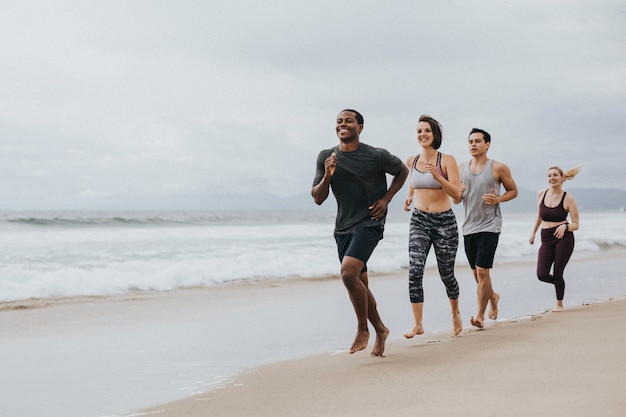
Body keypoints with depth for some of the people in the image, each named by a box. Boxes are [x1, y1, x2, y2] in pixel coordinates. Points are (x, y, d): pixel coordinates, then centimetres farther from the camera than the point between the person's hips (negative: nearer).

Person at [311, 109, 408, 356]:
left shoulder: (376, 156, -9)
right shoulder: (326, 157, 2)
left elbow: (402, 171, 9)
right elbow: (317, 199, 2)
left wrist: (386, 198, -3)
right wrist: (327, 176, -16)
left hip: (369, 223, -5)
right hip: (343, 227, 5)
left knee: (348, 273, -24)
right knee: (360, 284, 12)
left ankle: (363, 329, -7)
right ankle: (380, 330, 32)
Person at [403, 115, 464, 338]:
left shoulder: (447, 160, -8)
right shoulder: (412, 161, 5)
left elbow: (456, 193, -15)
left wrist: (437, 176, -28)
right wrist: (409, 197, 8)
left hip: (444, 221, -3)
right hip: (419, 221, 3)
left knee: (446, 273, 9)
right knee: (415, 271, -15)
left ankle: (455, 312, 37)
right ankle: (417, 324, -15)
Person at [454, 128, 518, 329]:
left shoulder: (498, 168, -3)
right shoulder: (462, 169, 9)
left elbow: (513, 190, 6)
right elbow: (456, 200, 15)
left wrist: (498, 199, -13)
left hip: (489, 226, -5)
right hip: (469, 226, 5)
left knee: (482, 271, -14)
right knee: (476, 273, 14)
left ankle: (480, 315, -7)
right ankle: (493, 296, 42)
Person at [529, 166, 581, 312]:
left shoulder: (568, 198, -5)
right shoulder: (541, 194, 6)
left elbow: (575, 224, -4)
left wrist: (565, 226, -23)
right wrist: (533, 232, 24)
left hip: (564, 239, -4)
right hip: (546, 240, 4)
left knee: (557, 274, -4)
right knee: (542, 275, -10)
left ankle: (559, 303, 21)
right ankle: (558, 283, 24)